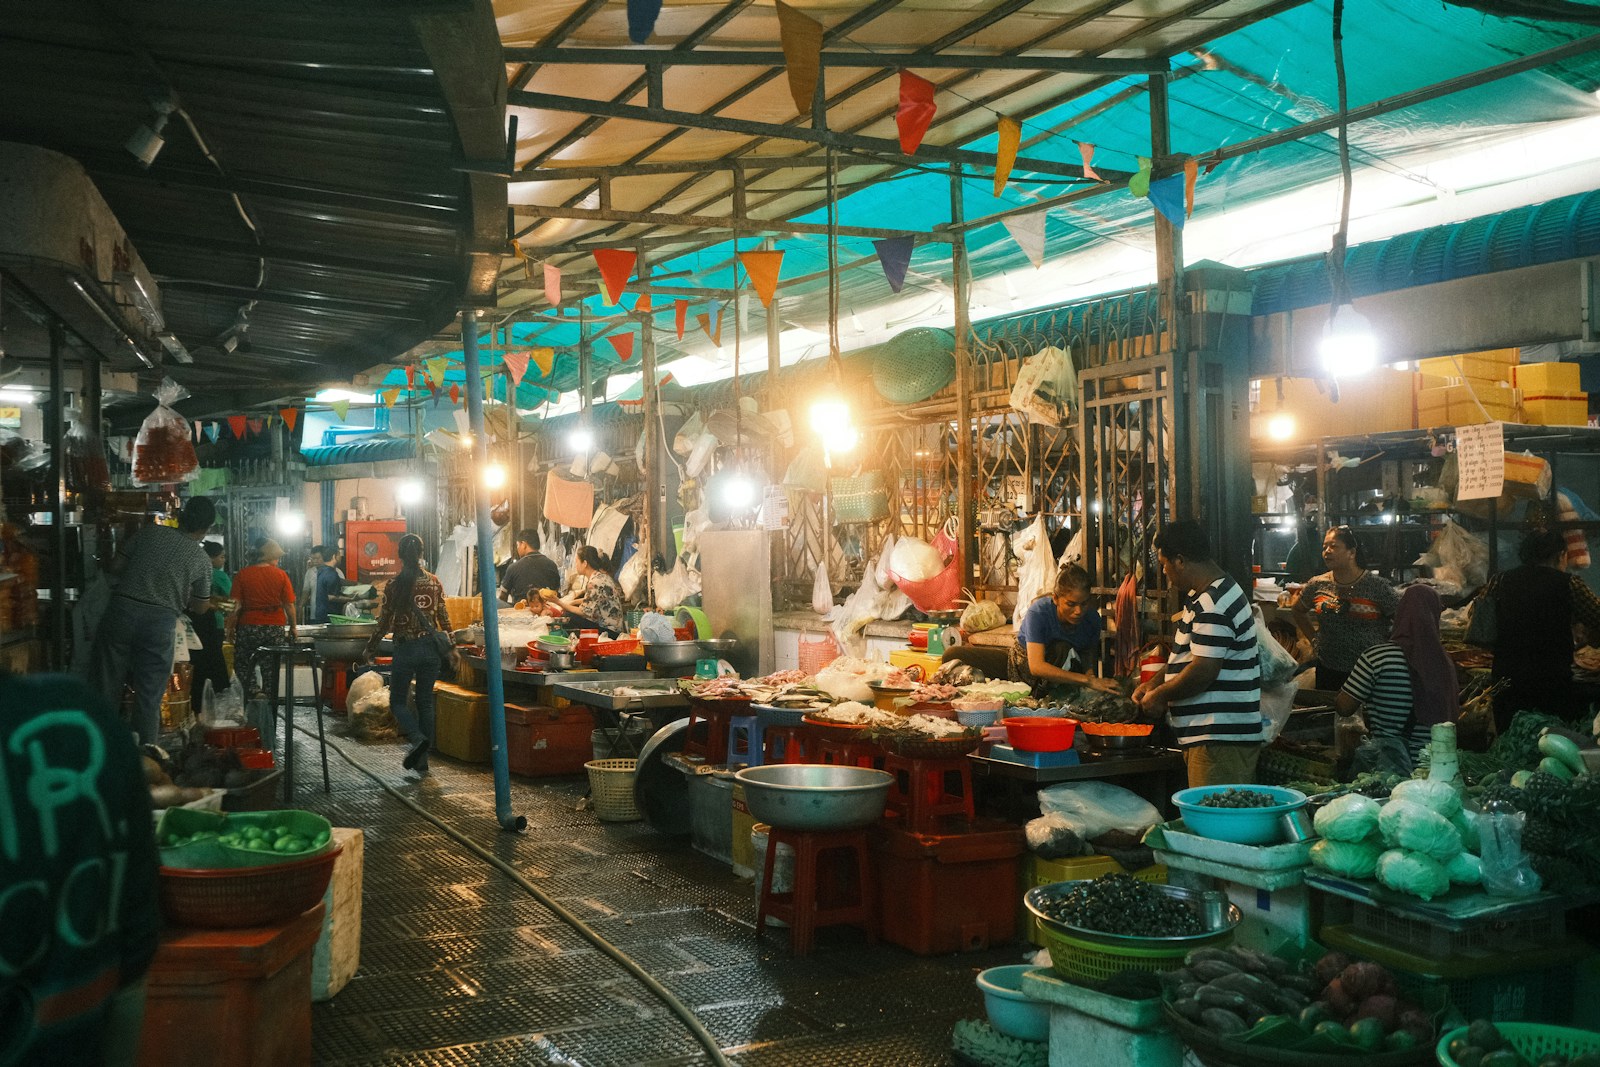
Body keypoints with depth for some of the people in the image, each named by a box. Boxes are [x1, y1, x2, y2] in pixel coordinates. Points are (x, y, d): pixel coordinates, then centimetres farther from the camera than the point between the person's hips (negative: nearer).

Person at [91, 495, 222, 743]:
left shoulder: (150, 533, 6)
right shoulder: (201, 559, 3)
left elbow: (115, 566, 9)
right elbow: (200, 606, 11)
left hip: (121, 611, 2)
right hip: (161, 622, -1)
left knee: (108, 688, 10)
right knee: (149, 697, 5)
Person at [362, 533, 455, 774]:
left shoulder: (395, 584, -9)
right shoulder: (434, 582, 1)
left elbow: (385, 621, -5)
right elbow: (444, 618, 5)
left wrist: (371, 648, 8)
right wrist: (452, 648, 14)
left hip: (406, 648, -4)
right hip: (431, 647, 4)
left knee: (397, 700, 10)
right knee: (426, 702, 12)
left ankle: (418, 738, -18)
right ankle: (422, 760, 12)